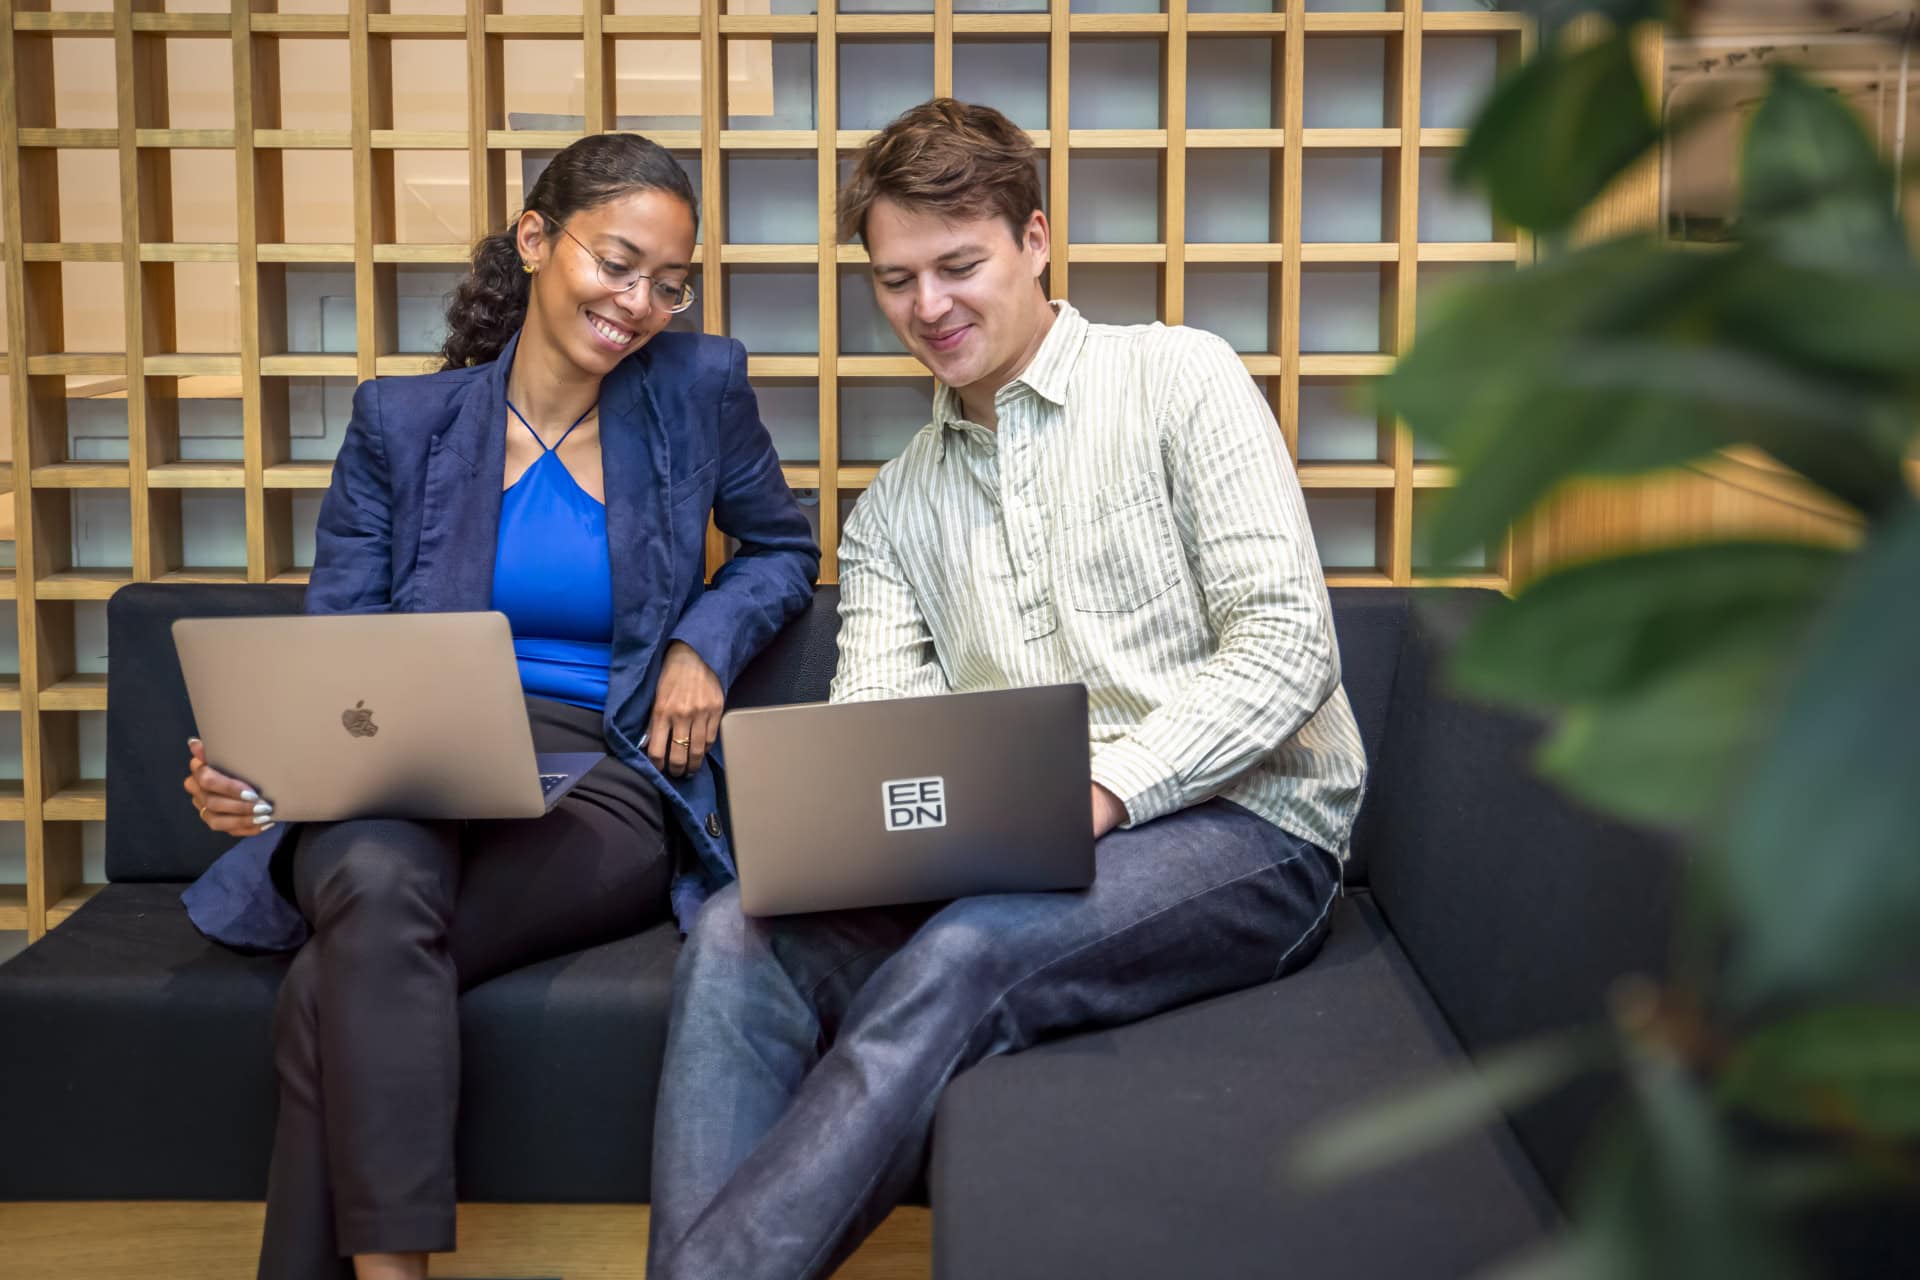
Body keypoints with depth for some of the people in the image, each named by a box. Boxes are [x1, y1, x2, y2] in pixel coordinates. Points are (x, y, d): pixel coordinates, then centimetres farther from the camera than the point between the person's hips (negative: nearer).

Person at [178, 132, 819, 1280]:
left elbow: (783, 548, 23)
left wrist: (706, 642, 3)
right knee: (376, 880, -37)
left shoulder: (700, 390, 8)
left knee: (337, 988, -30)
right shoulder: (403, 422, 9)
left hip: (601, 789, -1)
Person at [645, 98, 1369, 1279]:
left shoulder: (1180, 380, 2)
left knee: (962, 956, -34)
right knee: (740, 935, -22)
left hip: (1239, 826, -4)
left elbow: (1289, 644, -8)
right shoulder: (893, 507, 19)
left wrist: (1102, 791, -20)